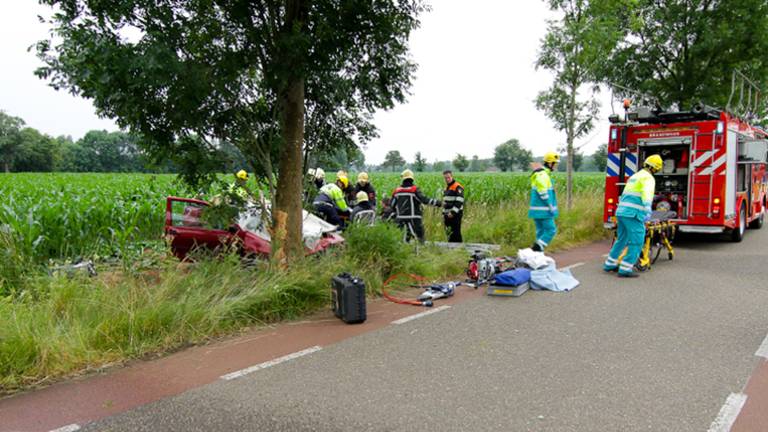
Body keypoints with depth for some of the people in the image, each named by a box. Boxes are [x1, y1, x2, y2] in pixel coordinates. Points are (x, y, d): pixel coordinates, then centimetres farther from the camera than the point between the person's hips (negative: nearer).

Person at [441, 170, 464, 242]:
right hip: (448, 215, 8)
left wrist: (453, 212, -23)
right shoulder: (446, 188, 19)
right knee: (449, 234, 11)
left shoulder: (457, 187, -9)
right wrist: (444, 214, 19)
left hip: (455, 215, -8)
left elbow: (459, 202, -18)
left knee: (455, 234, -10)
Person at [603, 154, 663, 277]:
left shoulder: (634, 176, 24)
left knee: (621, 239, 19)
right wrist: (648, 210, -37)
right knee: (636, 242, -5)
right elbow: (647, 193, -24)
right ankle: (625, 269, -7)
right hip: (633, 214, -9)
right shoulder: (648, 177, -5)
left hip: (621, 211, 9)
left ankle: (610, 264, 25)